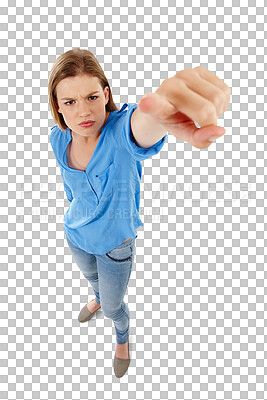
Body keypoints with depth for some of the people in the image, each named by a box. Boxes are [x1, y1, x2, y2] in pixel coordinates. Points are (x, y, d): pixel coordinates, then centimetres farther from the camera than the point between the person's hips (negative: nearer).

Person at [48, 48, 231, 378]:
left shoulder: (119, 130, -34)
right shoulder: (58, 139, -16)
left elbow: (138, 127, -61)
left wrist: (161, 113, -86)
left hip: (115, 242, -4)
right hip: (76, 234, 5)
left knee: (114, 306, 19)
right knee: (91, 277, 36)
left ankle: (122, 338, 58)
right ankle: (97, 300, 75)